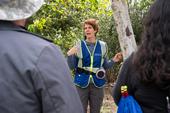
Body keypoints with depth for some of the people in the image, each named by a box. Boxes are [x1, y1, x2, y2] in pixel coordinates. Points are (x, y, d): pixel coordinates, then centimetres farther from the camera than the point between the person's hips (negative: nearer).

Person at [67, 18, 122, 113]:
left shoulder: (102, 45, 2)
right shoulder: (79, 45, -4)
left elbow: (104, 65, 11)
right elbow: (71, 66, -2)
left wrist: (113, 61, -5)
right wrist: (70, 55, -20)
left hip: (97, 84, 2)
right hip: (81, 84, -2)